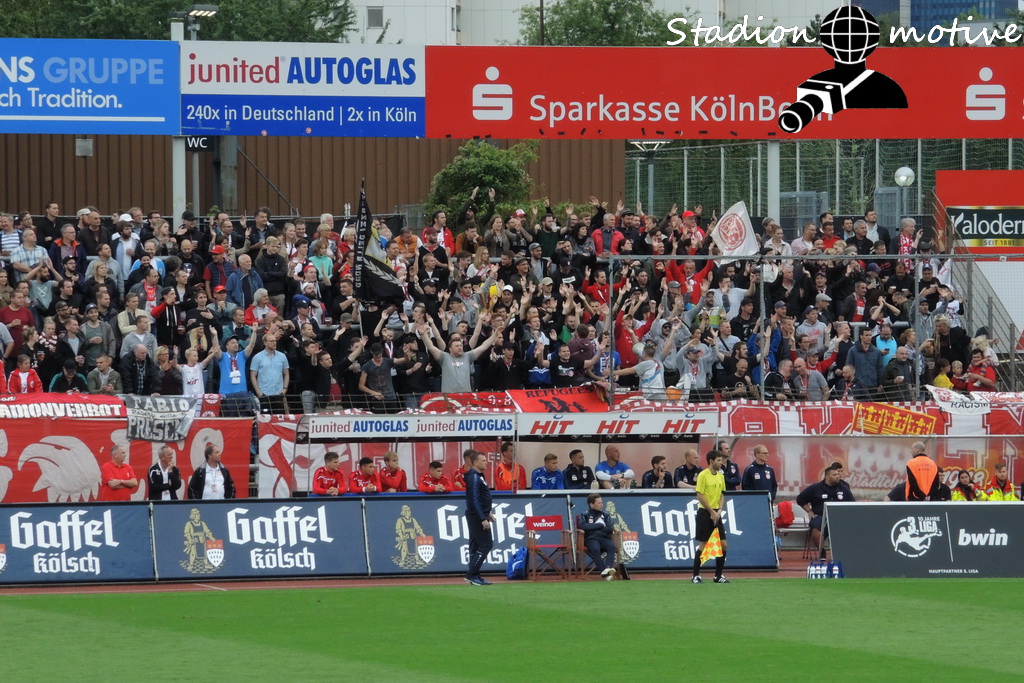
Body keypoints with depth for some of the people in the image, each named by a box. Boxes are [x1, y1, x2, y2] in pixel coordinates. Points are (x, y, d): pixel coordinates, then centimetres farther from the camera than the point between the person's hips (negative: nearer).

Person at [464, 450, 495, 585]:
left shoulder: (478, 476, 15)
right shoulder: (474, 478, -16)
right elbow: (475, 500, -22)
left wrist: (487, 513, 23)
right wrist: (483, 518, -24)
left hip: (477, 516, 10)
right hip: (476, 517, -10)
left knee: (476, 546, 11)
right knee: (485, 544, -10)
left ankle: (472, 576, 13)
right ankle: (472, 575, -10)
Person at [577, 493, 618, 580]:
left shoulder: (605, 515, 20)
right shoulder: (584, 515, 12)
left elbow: (610, 529, 5)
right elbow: (582, 526, -9)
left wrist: (593, 528, -2)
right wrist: (600, 525, -3)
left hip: (604, 538, 3)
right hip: (591, 539, -3)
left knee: (611, 546, -31)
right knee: (595, 549, -36)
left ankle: (608, 567, -48)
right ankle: (603, 571, -45)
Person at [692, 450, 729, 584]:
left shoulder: (721, 476, 11)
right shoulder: (703, 475, -9)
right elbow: (700, 496, -12)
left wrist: (719, 511, -1)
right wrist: (712, 512, -13)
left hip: (716, 514, 6)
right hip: (704, 512, -6)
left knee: (723, 545, 2)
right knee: (702, 544, -4)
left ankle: (719, 575, 10)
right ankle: (696, 576, 4)